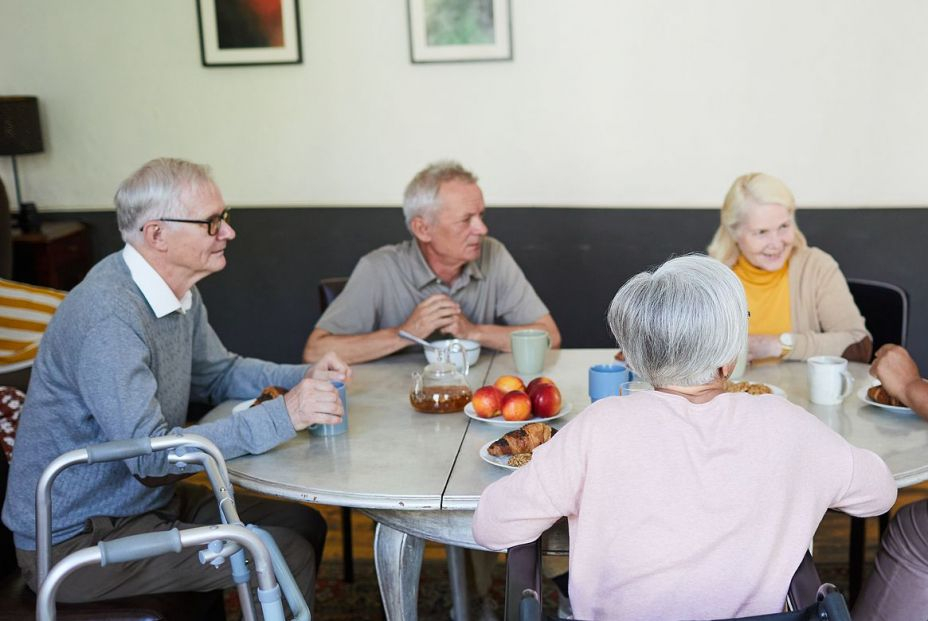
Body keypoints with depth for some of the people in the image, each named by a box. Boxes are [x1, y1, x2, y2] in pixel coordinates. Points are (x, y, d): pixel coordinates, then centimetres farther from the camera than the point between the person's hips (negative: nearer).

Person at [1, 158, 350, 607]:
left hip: (150, 499, 10)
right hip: (75, 538, -9)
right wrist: (281, 416, -31)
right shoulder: (107, 316, -27)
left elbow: (217, 373, 17)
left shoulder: (180, 293, 3)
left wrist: (303, 378, -1)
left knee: (305, 525, 9)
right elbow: (149, 450, -32)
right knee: (286, 557, -17)